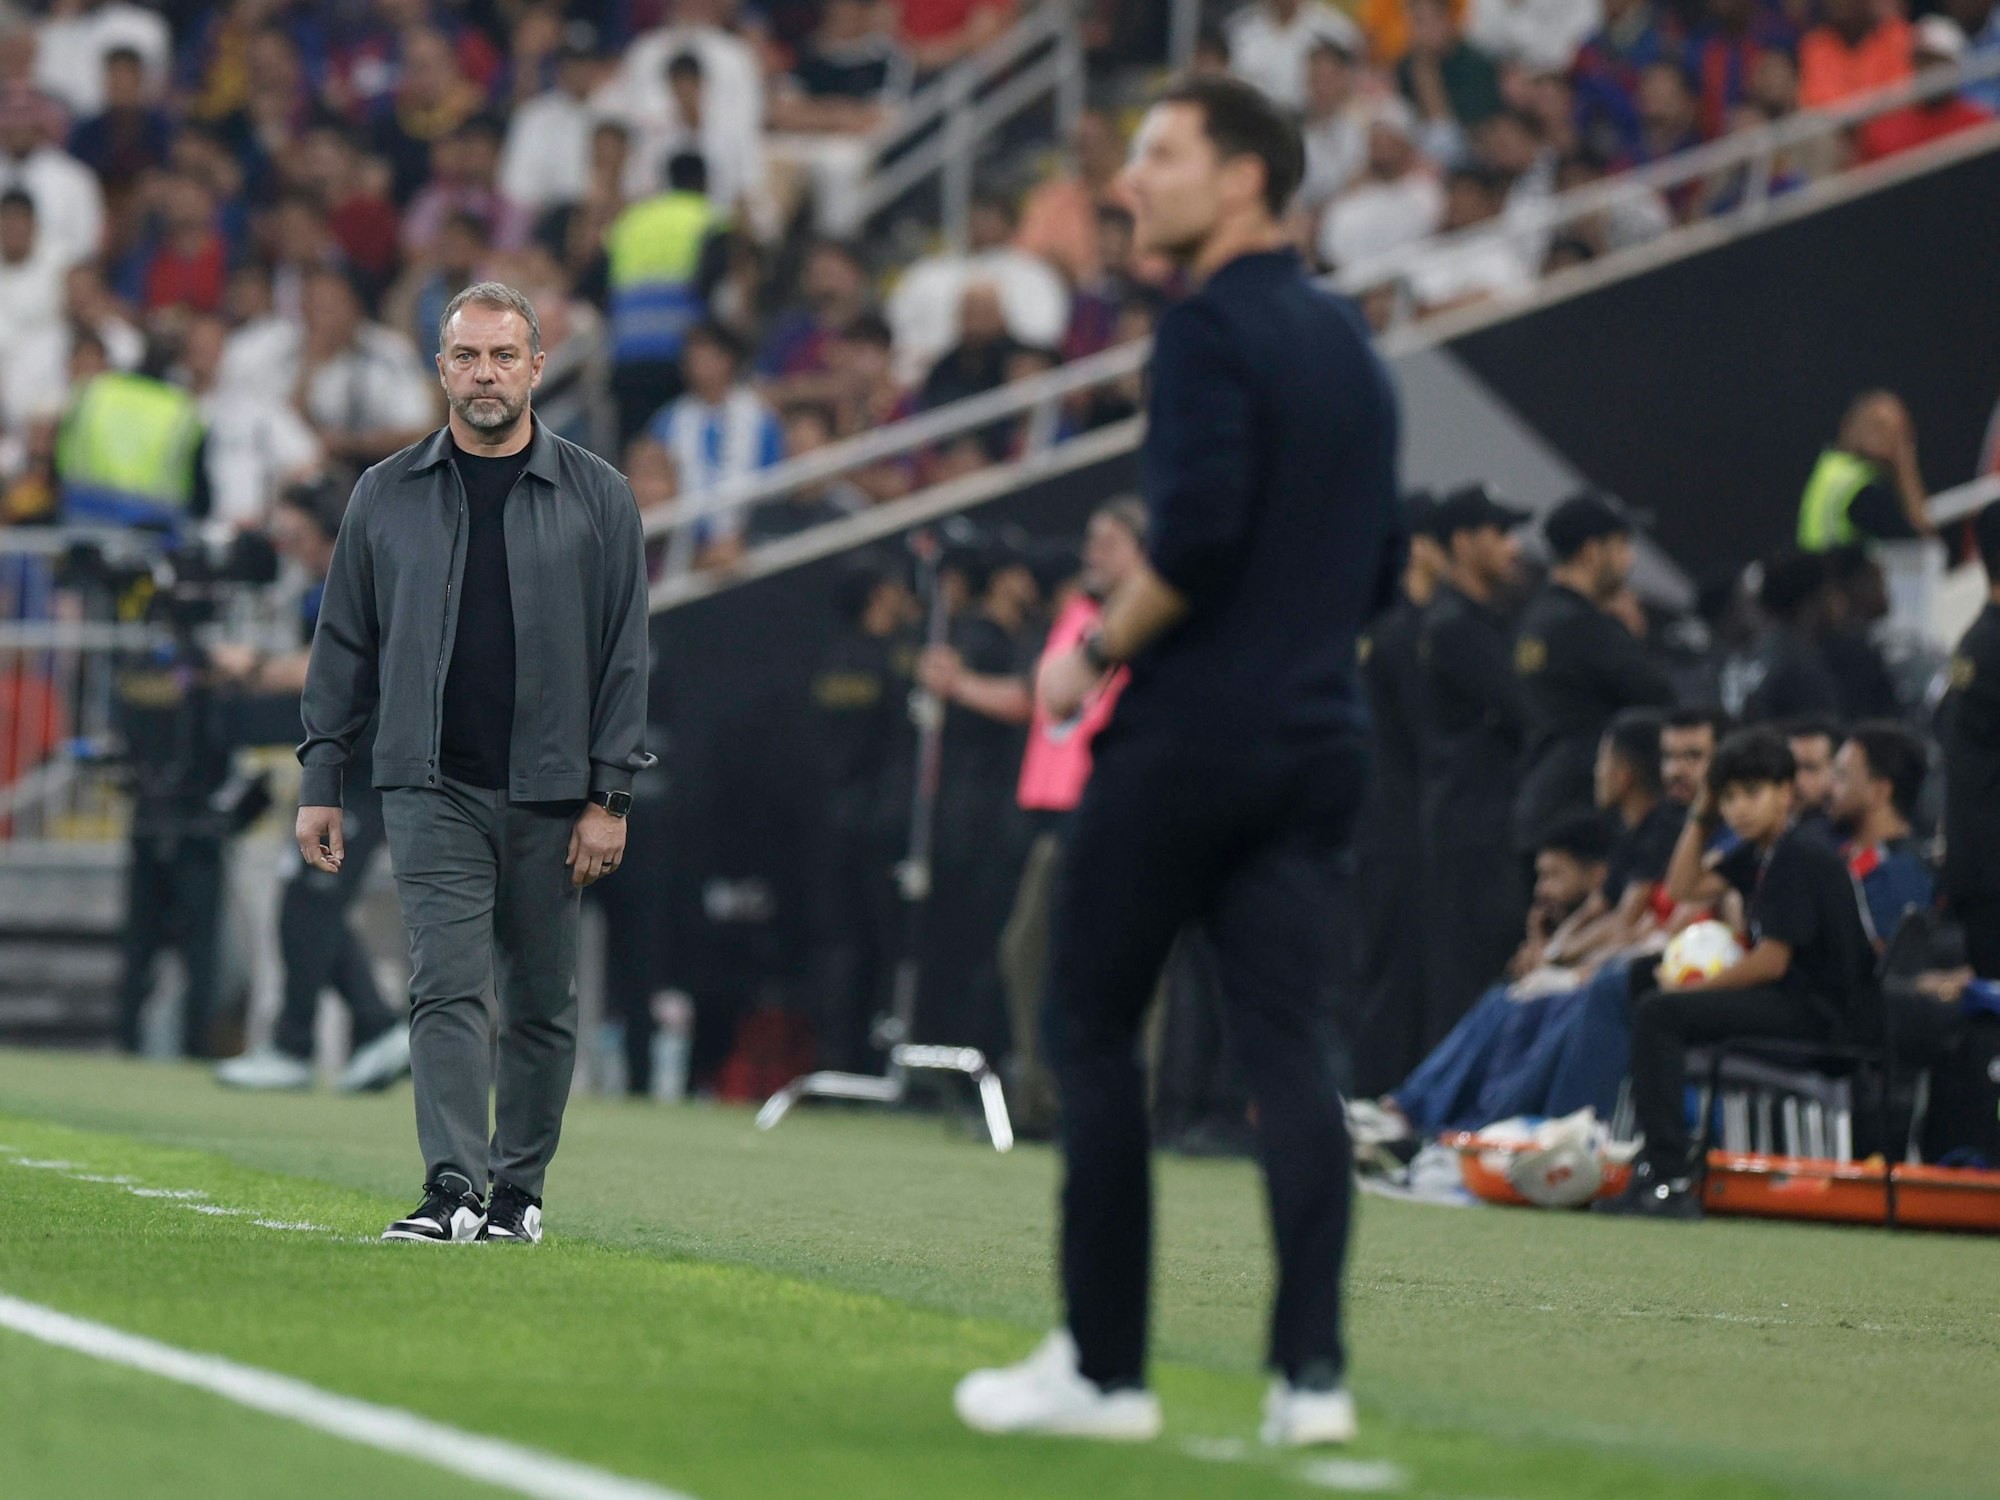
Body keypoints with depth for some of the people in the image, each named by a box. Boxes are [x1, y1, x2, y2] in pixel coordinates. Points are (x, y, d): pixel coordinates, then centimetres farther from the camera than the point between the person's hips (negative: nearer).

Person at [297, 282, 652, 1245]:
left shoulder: (596, 498, 4)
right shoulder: (387, 496, 7)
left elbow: (625, 654, 3)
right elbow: (344, 646, 11)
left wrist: (610, 796, -3)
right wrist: (320, 782, 5)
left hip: (549, 796, 0)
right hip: (431, 790, 0)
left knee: (542, 1004, 7)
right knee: (447, 988, -12)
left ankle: (518, 1189, 19)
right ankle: (452, 1190, -19)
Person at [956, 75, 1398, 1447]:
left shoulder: (1211, 329, -10)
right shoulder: (1348, 340, 16)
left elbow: (1197, 533, -21)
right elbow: (1380, 568, 20)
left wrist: (1099, 650, -9)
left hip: (1188, 732, -7)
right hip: (1320, 740, 7)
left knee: (1094, 1025, 4)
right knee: (1292, 1045, 1)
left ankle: (1104, 1368, 5)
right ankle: (1312, 1369, -9)